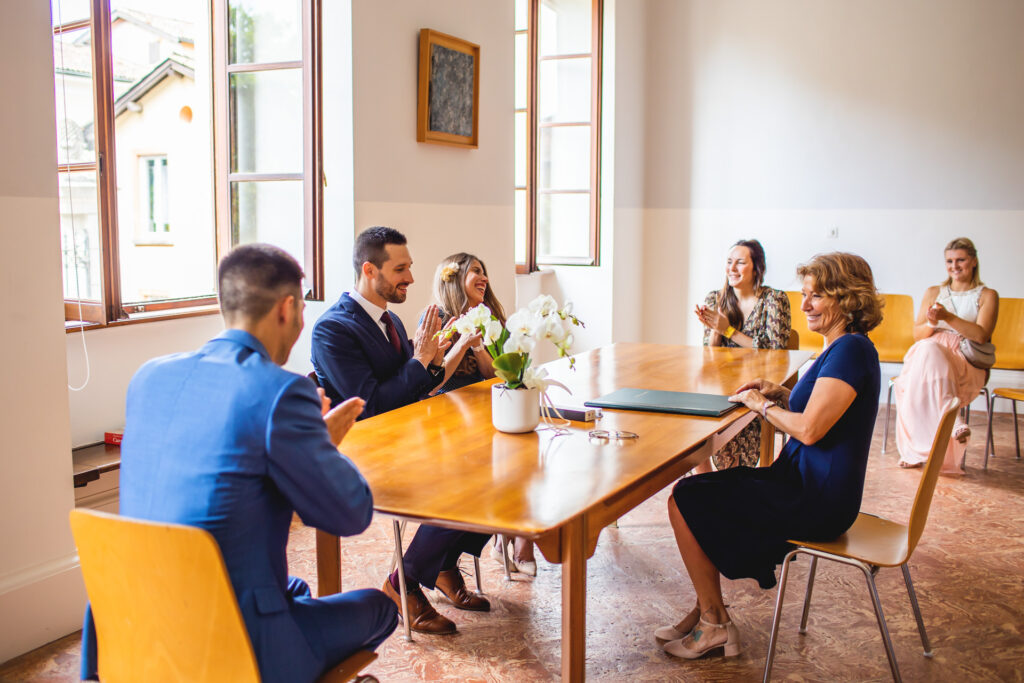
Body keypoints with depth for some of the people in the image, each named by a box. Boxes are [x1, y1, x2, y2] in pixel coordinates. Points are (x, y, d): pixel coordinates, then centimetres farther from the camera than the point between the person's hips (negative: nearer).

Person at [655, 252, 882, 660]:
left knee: (686, 501, -6)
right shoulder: (843, 347, 12)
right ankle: (705, 613, 18)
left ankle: (714, 623, 8)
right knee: (699, 489, 14)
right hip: (805, 482, 11)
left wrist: (763, 405, -12)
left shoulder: (851, 350, -20)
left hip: (816, 501, -11)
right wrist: (781, 395, 6)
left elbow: (810, 430, -27)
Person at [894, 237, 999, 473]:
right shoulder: (933, 293, 20)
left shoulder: (987, 296, 11)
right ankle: (952, 420, -49)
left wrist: (948, 317, -20)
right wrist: (931, 324, -13)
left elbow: (981, 335, -6)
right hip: (927, 356, 3)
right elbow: (917, 335, 11)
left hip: (968, 364, -3)